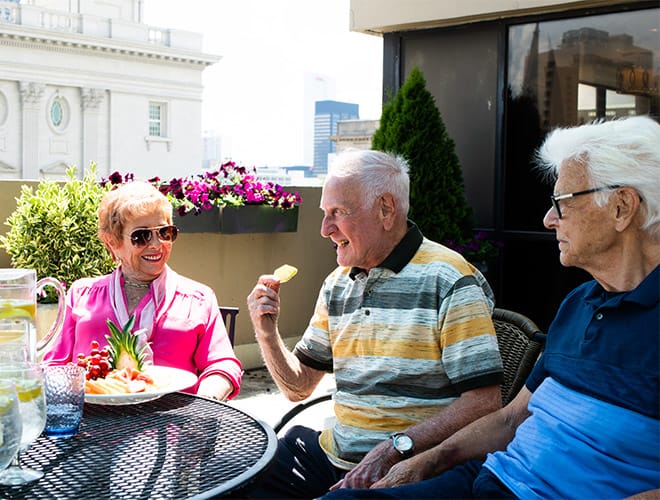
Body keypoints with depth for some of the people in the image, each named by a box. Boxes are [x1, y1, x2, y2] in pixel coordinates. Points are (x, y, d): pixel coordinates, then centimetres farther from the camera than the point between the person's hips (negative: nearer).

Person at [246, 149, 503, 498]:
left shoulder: (448, 281, -11)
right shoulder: (337, 284, 12)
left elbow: (484, 403, -17)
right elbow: (298, 387, 16)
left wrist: (396, 447, -24)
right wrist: (267, 333, -2)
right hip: (334, 453, 6)